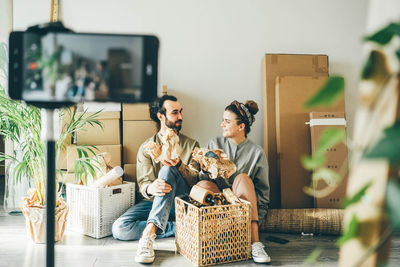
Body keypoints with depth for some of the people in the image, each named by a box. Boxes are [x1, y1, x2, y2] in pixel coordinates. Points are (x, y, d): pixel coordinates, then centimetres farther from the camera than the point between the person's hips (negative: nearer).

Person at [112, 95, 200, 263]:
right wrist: (151, 188, -29)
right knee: (119, 229, -24)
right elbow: (143, 183, -2)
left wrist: (178, 164, -24)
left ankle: (149, 231, -43)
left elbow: (195, 179, -1)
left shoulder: (191, 145, 11)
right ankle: (180, 227, -22)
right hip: (154, 201, 2)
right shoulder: (146, 147, 10)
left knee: (167, 170, -32)